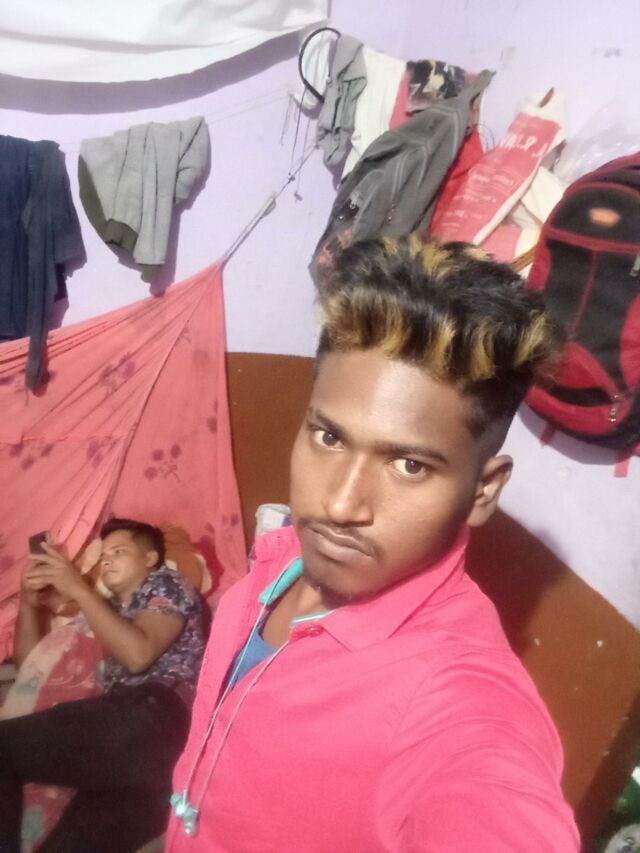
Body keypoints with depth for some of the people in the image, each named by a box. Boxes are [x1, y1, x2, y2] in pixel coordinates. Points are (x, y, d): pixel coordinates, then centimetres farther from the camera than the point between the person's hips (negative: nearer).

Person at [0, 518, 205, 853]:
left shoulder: (167, 585, 16)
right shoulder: (107, 612, 35)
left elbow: (138, 654, -4)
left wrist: (80, 590, -1)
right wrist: (29, 602, 19)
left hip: (155, 716, -6)